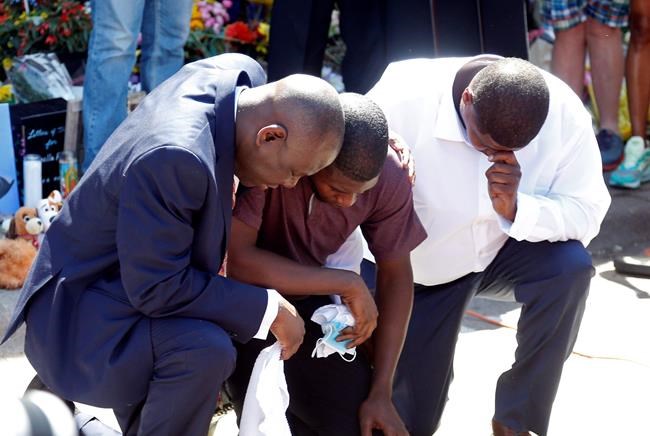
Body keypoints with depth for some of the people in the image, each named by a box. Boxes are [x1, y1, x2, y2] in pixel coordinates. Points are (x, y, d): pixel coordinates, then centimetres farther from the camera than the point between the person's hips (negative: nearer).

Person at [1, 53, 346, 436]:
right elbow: (157, 289, -30)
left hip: (131, 282, 10)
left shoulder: (239, 73, -10)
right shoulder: (177, 158, -36)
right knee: (205, 351, -30)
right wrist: (270, 310, -24)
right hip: (80, 314, -10)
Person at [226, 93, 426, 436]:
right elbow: (238, 260, -33)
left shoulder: (389, 177, -18)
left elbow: (396, 275, -6)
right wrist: (347, 284, -30)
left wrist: (381, 392, -8)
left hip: (312, 298, 3)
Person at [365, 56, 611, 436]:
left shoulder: (565, 114, -26)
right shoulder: (403, 102, -32)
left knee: (571, 265, -33)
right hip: (421, 266, -1)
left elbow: (587, 213, -21)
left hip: (507, 248, 1)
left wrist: (516, 209, -40)